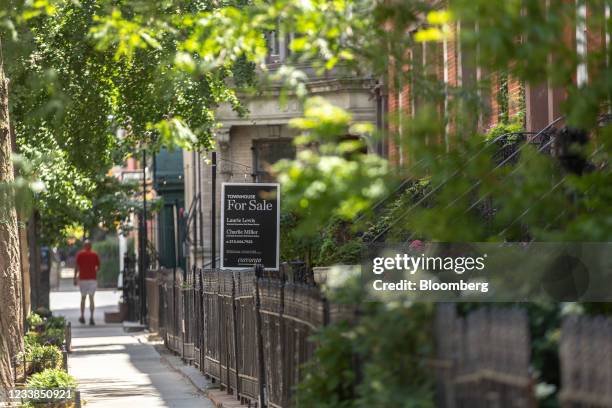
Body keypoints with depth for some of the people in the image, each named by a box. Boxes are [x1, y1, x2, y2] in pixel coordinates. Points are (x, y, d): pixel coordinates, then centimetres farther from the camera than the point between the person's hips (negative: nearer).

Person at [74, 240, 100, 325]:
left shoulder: (79, 254, 1)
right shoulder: (95, 255, 3)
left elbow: (77, 267, -3)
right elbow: (98, 266, 6)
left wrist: (75, 278, 1)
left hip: (82, 278, 0)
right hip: (92, 278, 0)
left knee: (83, 297, 15)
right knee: (91, 298, -2)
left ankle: (82, 317, 19)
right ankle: (91, 317, -13)